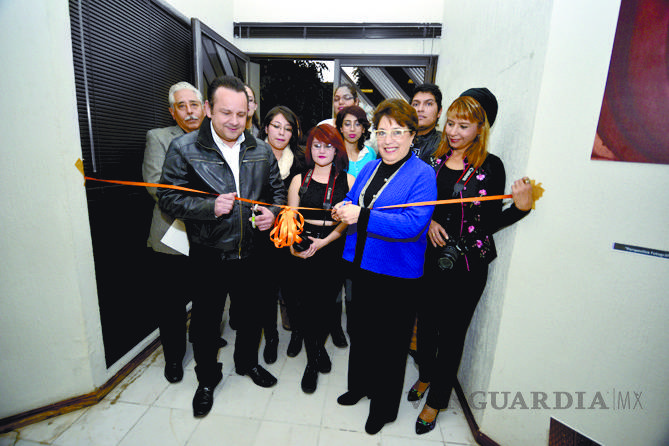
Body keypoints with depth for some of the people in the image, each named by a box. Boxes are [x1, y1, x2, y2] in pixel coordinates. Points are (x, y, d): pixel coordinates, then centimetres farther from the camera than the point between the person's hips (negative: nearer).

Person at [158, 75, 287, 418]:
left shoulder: (261, 151, 3)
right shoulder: (184, 149, -7)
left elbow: (277, 191, 12)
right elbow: (168, 198, -8)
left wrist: (273, 212, -9)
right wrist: (210, 207, -22)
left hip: (251, 254, 3)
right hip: (208, 257, -2)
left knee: (252, 314, 20)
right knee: (205, 320, 15)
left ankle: (247, 362, 49)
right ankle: (207, 378, 42)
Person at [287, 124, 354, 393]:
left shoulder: (347, 181, 3)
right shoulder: (299, 180, 8)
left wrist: (323, 242, -12)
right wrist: (293, 245, -11)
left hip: (335, 250, 0)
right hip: (304, 252, 1)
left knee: (327, 301, 7)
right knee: (306, 304, 0)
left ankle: (319, 344, 39)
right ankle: (312, 360, 23)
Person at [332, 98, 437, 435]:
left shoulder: (422, 174, -14)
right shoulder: (369, 168, 7)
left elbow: (412, 224, -26)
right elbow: (352, 204, 14)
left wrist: (362, 216, -30)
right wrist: (345, 210, -10)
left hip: (397, 274, -6)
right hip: (363, 265, 7)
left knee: (389, 342, 12)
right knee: (361, 330, 23)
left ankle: (384, 407, 37)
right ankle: (359, 386, 49)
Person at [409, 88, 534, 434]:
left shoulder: (490, 166, -7)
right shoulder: (434, 159, 3)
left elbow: (489, 223, -5)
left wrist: (521, 207, -21)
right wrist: (428, 221, -9)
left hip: (466, 264, -3)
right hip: (430, 257, 4)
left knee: (451, 331, 10)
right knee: (426, 320, 19)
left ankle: (436, 401, 32)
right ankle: (425, 375, 47)